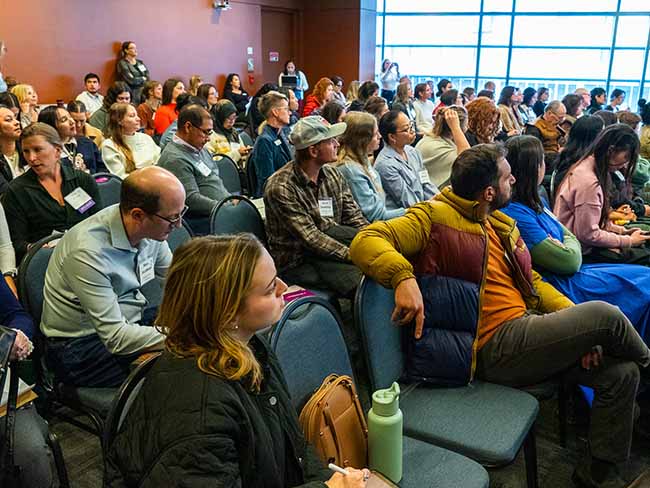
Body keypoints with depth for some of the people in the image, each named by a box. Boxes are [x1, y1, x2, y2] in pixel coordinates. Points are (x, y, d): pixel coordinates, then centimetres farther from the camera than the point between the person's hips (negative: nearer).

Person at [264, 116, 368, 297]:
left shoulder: (332, 174, 6)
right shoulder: (280, 187, -17)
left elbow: (354, 217, 5)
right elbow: (311, 238, -21)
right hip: (298, 260, -7)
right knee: (363, 279, -28)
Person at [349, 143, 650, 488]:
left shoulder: (502, 225, 17)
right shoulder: (435, 217, -9)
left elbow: (532, 281, 18)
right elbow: (365, 242, -18)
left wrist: (577, 326, 2)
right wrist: (404, 276, -38)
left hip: (527, 330, 9)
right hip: (495, 346, -9)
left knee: (621, 373, 0)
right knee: (606, 315, -16)